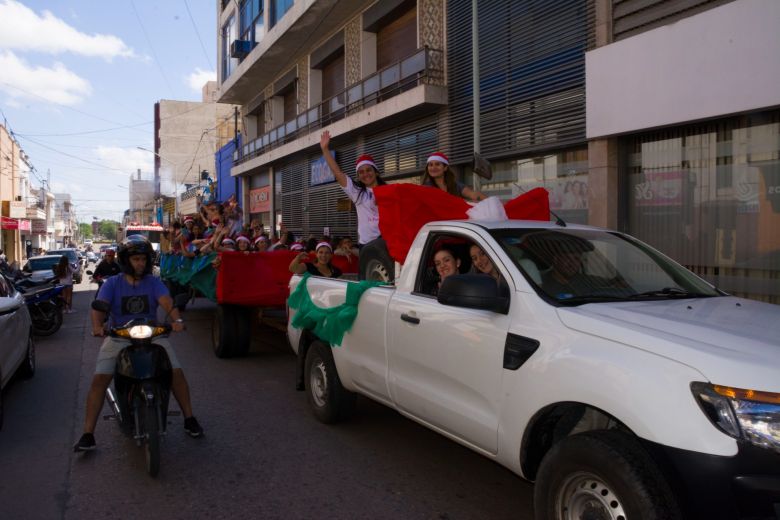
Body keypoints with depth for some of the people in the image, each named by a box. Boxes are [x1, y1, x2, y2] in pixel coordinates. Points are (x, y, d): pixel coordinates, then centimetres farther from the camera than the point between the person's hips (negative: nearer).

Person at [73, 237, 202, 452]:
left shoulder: (154, 283, 1)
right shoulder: (112, 284, 1)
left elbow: (167, 302, -17)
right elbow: (99, 307, -15)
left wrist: (177, 319, -38)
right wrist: (97, 326, -37)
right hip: (118, 338, 0)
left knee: (177, 371, -13)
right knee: (99, 379, -17)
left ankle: (189, 418, 5)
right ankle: (88, 434, -7)